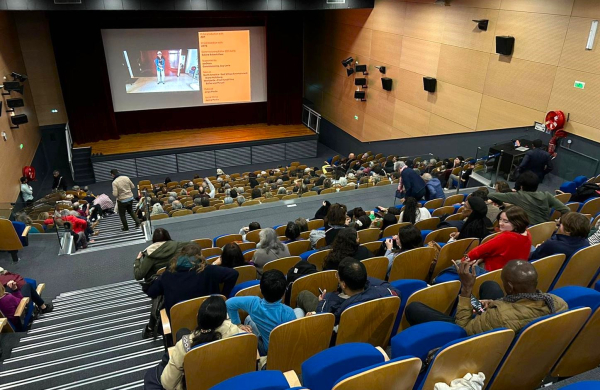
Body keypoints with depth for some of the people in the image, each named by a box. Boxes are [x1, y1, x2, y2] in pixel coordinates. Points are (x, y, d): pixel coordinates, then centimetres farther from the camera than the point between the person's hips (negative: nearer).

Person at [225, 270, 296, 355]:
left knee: (248, 319, 25)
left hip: (266, 351, 1)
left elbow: (229, 303, -13)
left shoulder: (254, 303, -27)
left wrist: (238, 324, -3)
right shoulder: (288, 313, -35)